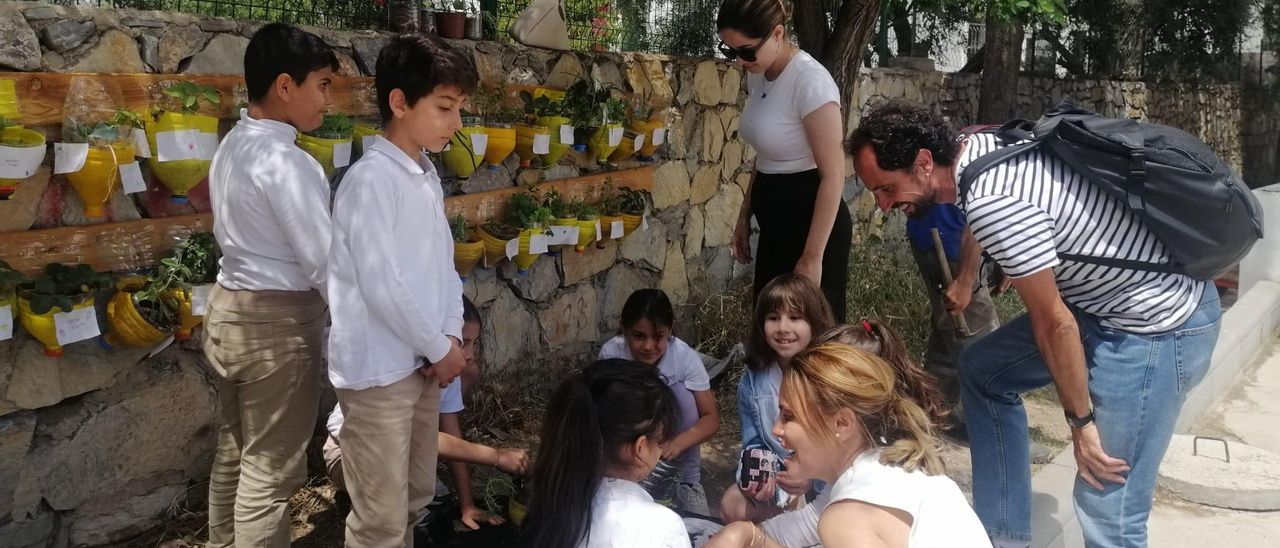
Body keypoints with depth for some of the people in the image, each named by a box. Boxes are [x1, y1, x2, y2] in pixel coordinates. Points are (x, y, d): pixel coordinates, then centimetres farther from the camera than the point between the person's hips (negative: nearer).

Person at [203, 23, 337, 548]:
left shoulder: (233, 146, 8)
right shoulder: (286, 161, -21)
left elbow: (246, 237, 11)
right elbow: (325, 264, -22)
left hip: (229, 309, 9)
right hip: (277, 322, -9)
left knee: (235, 450, 22)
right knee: (271, 469, 2)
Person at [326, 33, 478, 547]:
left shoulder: (427, 176, 8)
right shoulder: (370, 179, -18)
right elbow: (381, 285, -21)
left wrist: (450, 334, -1)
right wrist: (440, 348, -11)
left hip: (422, 361, 8)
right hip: (379, 369, -8)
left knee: (415, 500, 20)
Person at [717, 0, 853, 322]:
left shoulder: (810, 82, -21)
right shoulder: (758, 75, 4)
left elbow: (833, 175, -20)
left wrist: (812, 256, -19)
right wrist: (745, 214, 17)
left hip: (810, 219, -8)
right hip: (774, 218, 9)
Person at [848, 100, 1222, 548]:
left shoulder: (992, 201, -28)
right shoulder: (978, 148, -1)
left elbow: (1054, 324, -22)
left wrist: (1080, 421, -11)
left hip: (1156, 326, -10)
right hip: (1105, 298, 10)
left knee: (1107, 510, -7)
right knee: (983, 371, 17)